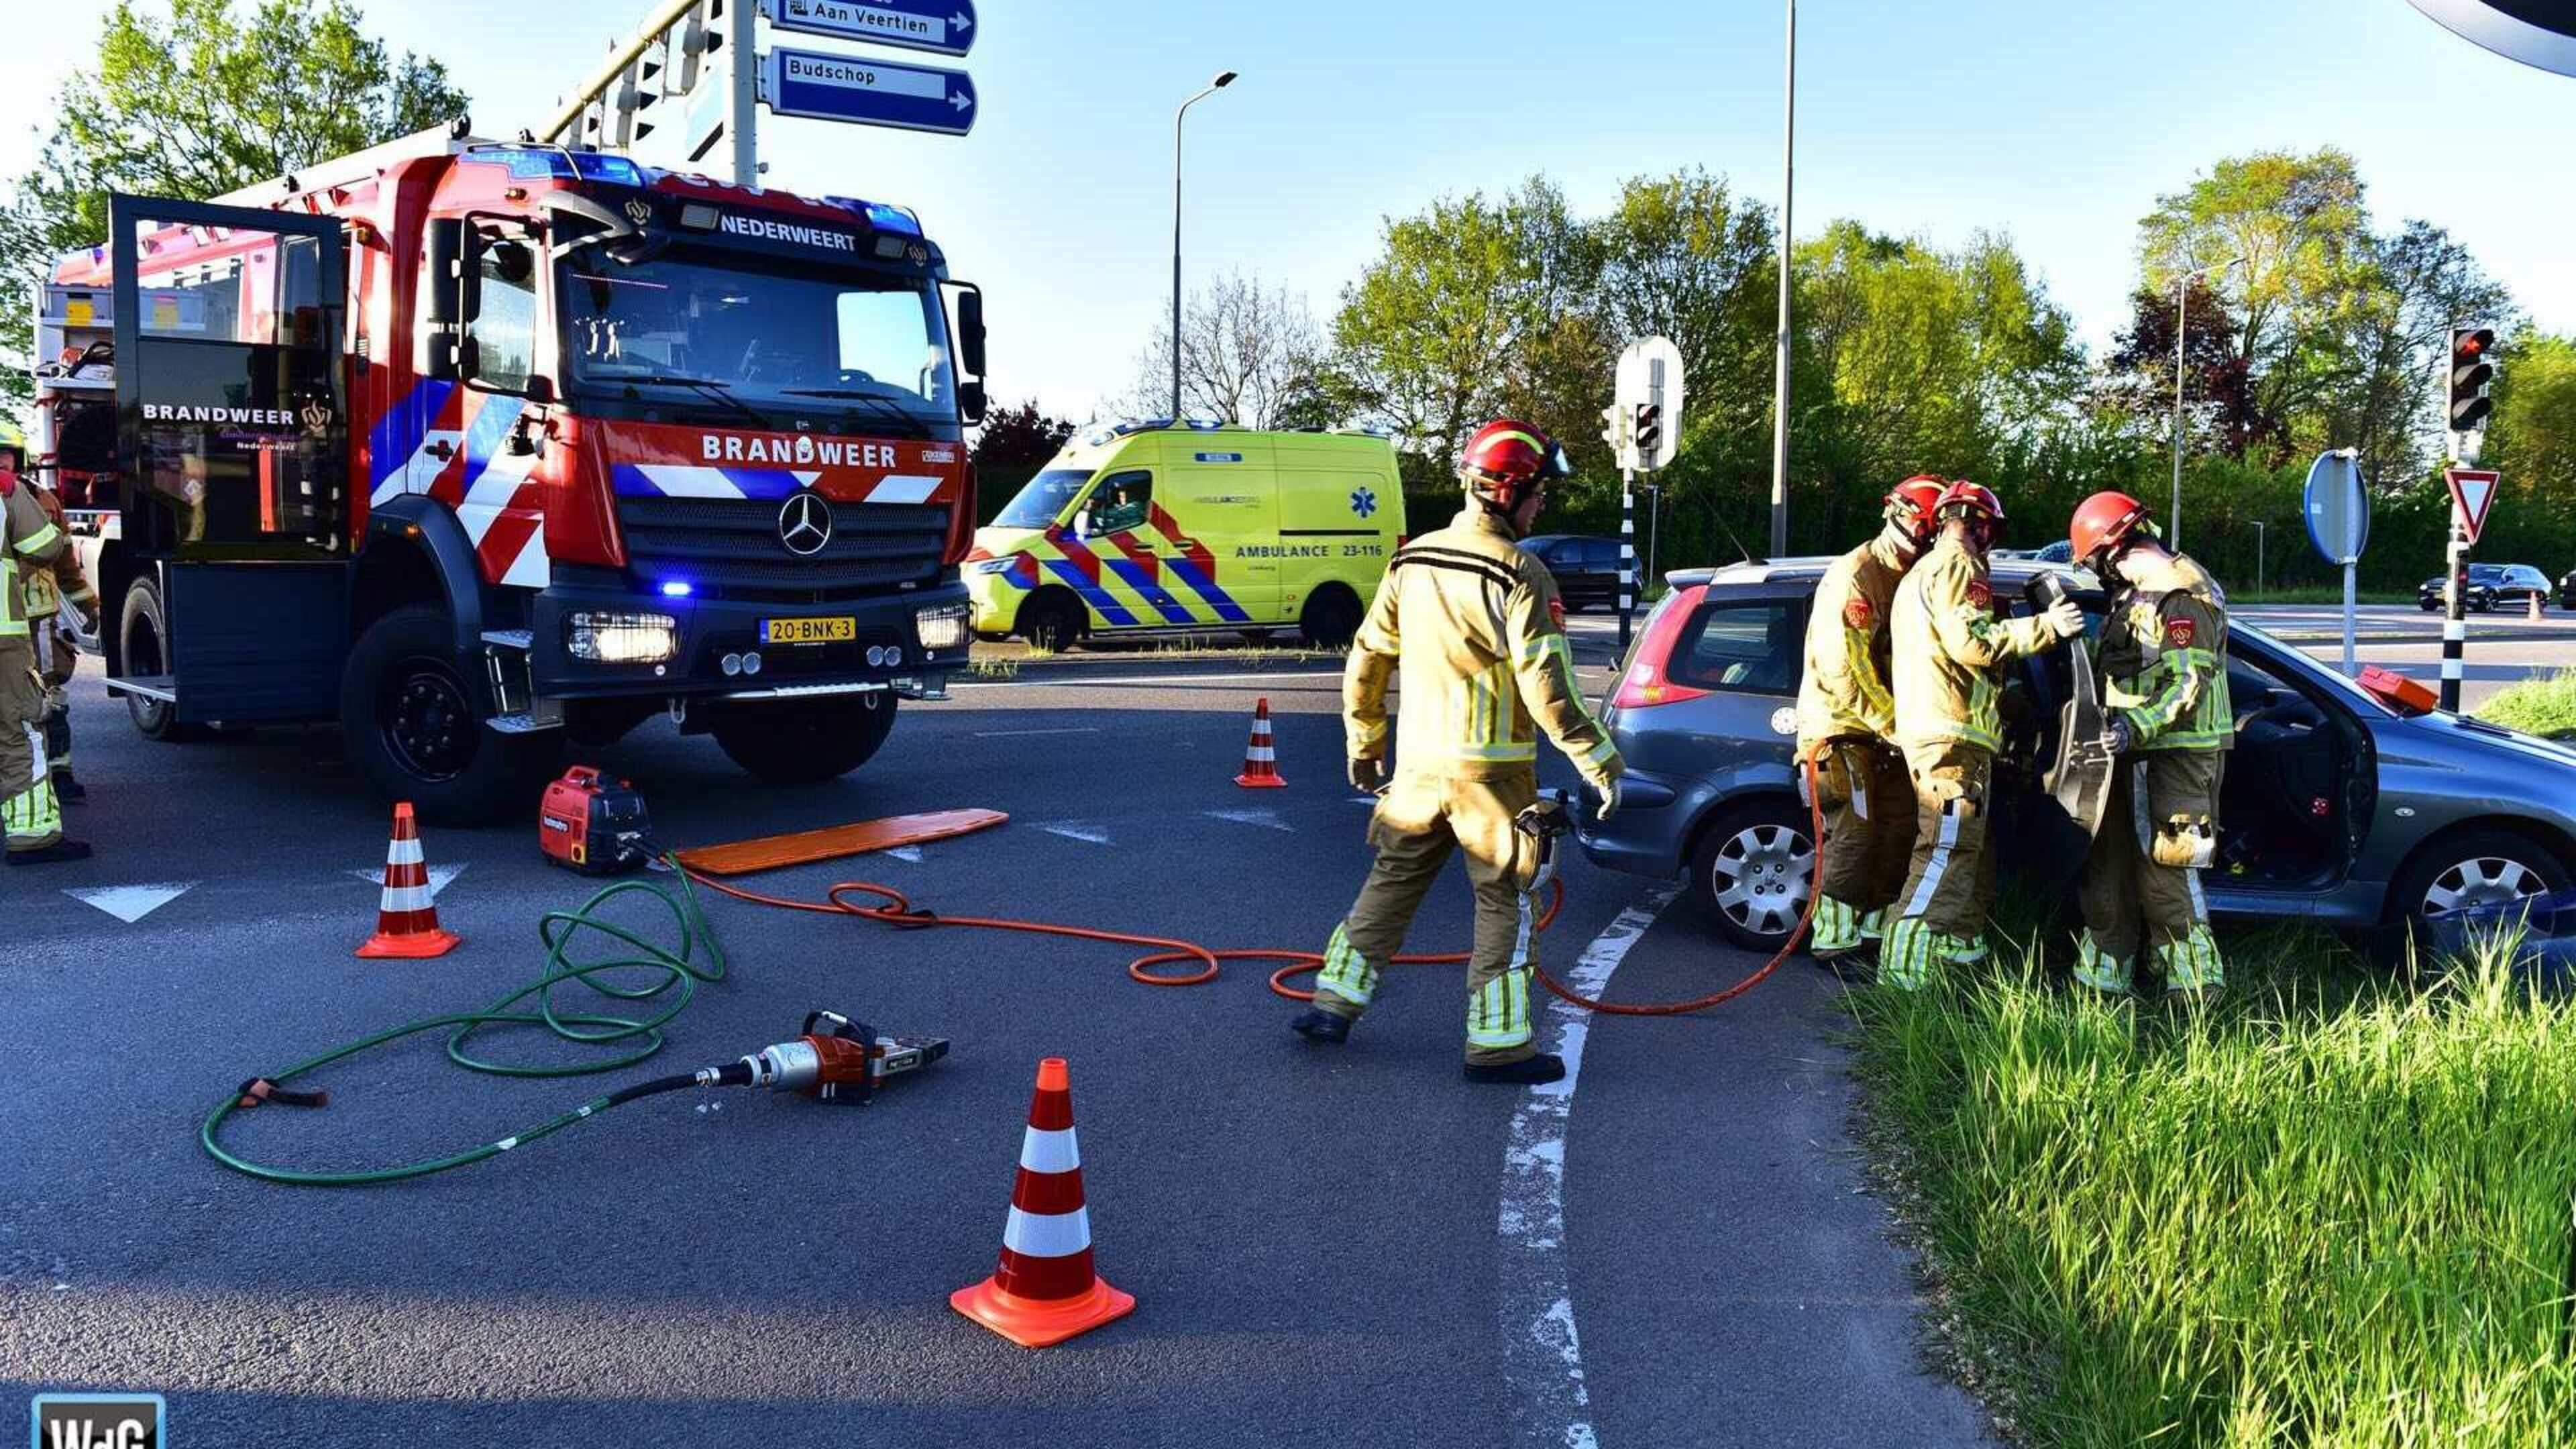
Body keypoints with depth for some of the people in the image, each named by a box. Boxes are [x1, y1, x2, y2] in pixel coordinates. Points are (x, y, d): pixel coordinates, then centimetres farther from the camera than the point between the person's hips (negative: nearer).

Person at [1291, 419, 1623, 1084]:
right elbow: (1546, 685, -19)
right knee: (1505, 900, 5)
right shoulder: (1519, 573, -14)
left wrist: (1363, 743, 22)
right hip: (1491, 769, -6)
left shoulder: (1410, 561, 6)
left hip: (1419, 762, 6)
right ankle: (1497, 1044, 10)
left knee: (1393, 879, 18)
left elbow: (1366, 662, 11)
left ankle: (1334, 1003, 23)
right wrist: (1599, 761, -13)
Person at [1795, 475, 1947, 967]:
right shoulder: (1854, 576, -16)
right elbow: (1844, 669, -21)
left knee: (1898, 830, 10)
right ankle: (1834, 938, -2)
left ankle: (1877, 929, 20)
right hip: (1842, 728, -9)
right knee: (1855, 834, -9)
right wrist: (1894, 724, -18)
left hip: (1883, 730, 9)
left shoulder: (1909, 578, 12)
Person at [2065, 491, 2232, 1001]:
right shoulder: (2142, 590, 16)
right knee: (2112, 862, 15)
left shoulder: (2181, 595, -17)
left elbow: (2189, 683, -23)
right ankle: (2102, 973, 24)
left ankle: (2197, 982, 5)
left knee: (2163, 870, -6)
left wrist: (2135, 727, -30)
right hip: (2139, 752, 11)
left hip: (2175, 754, -11)